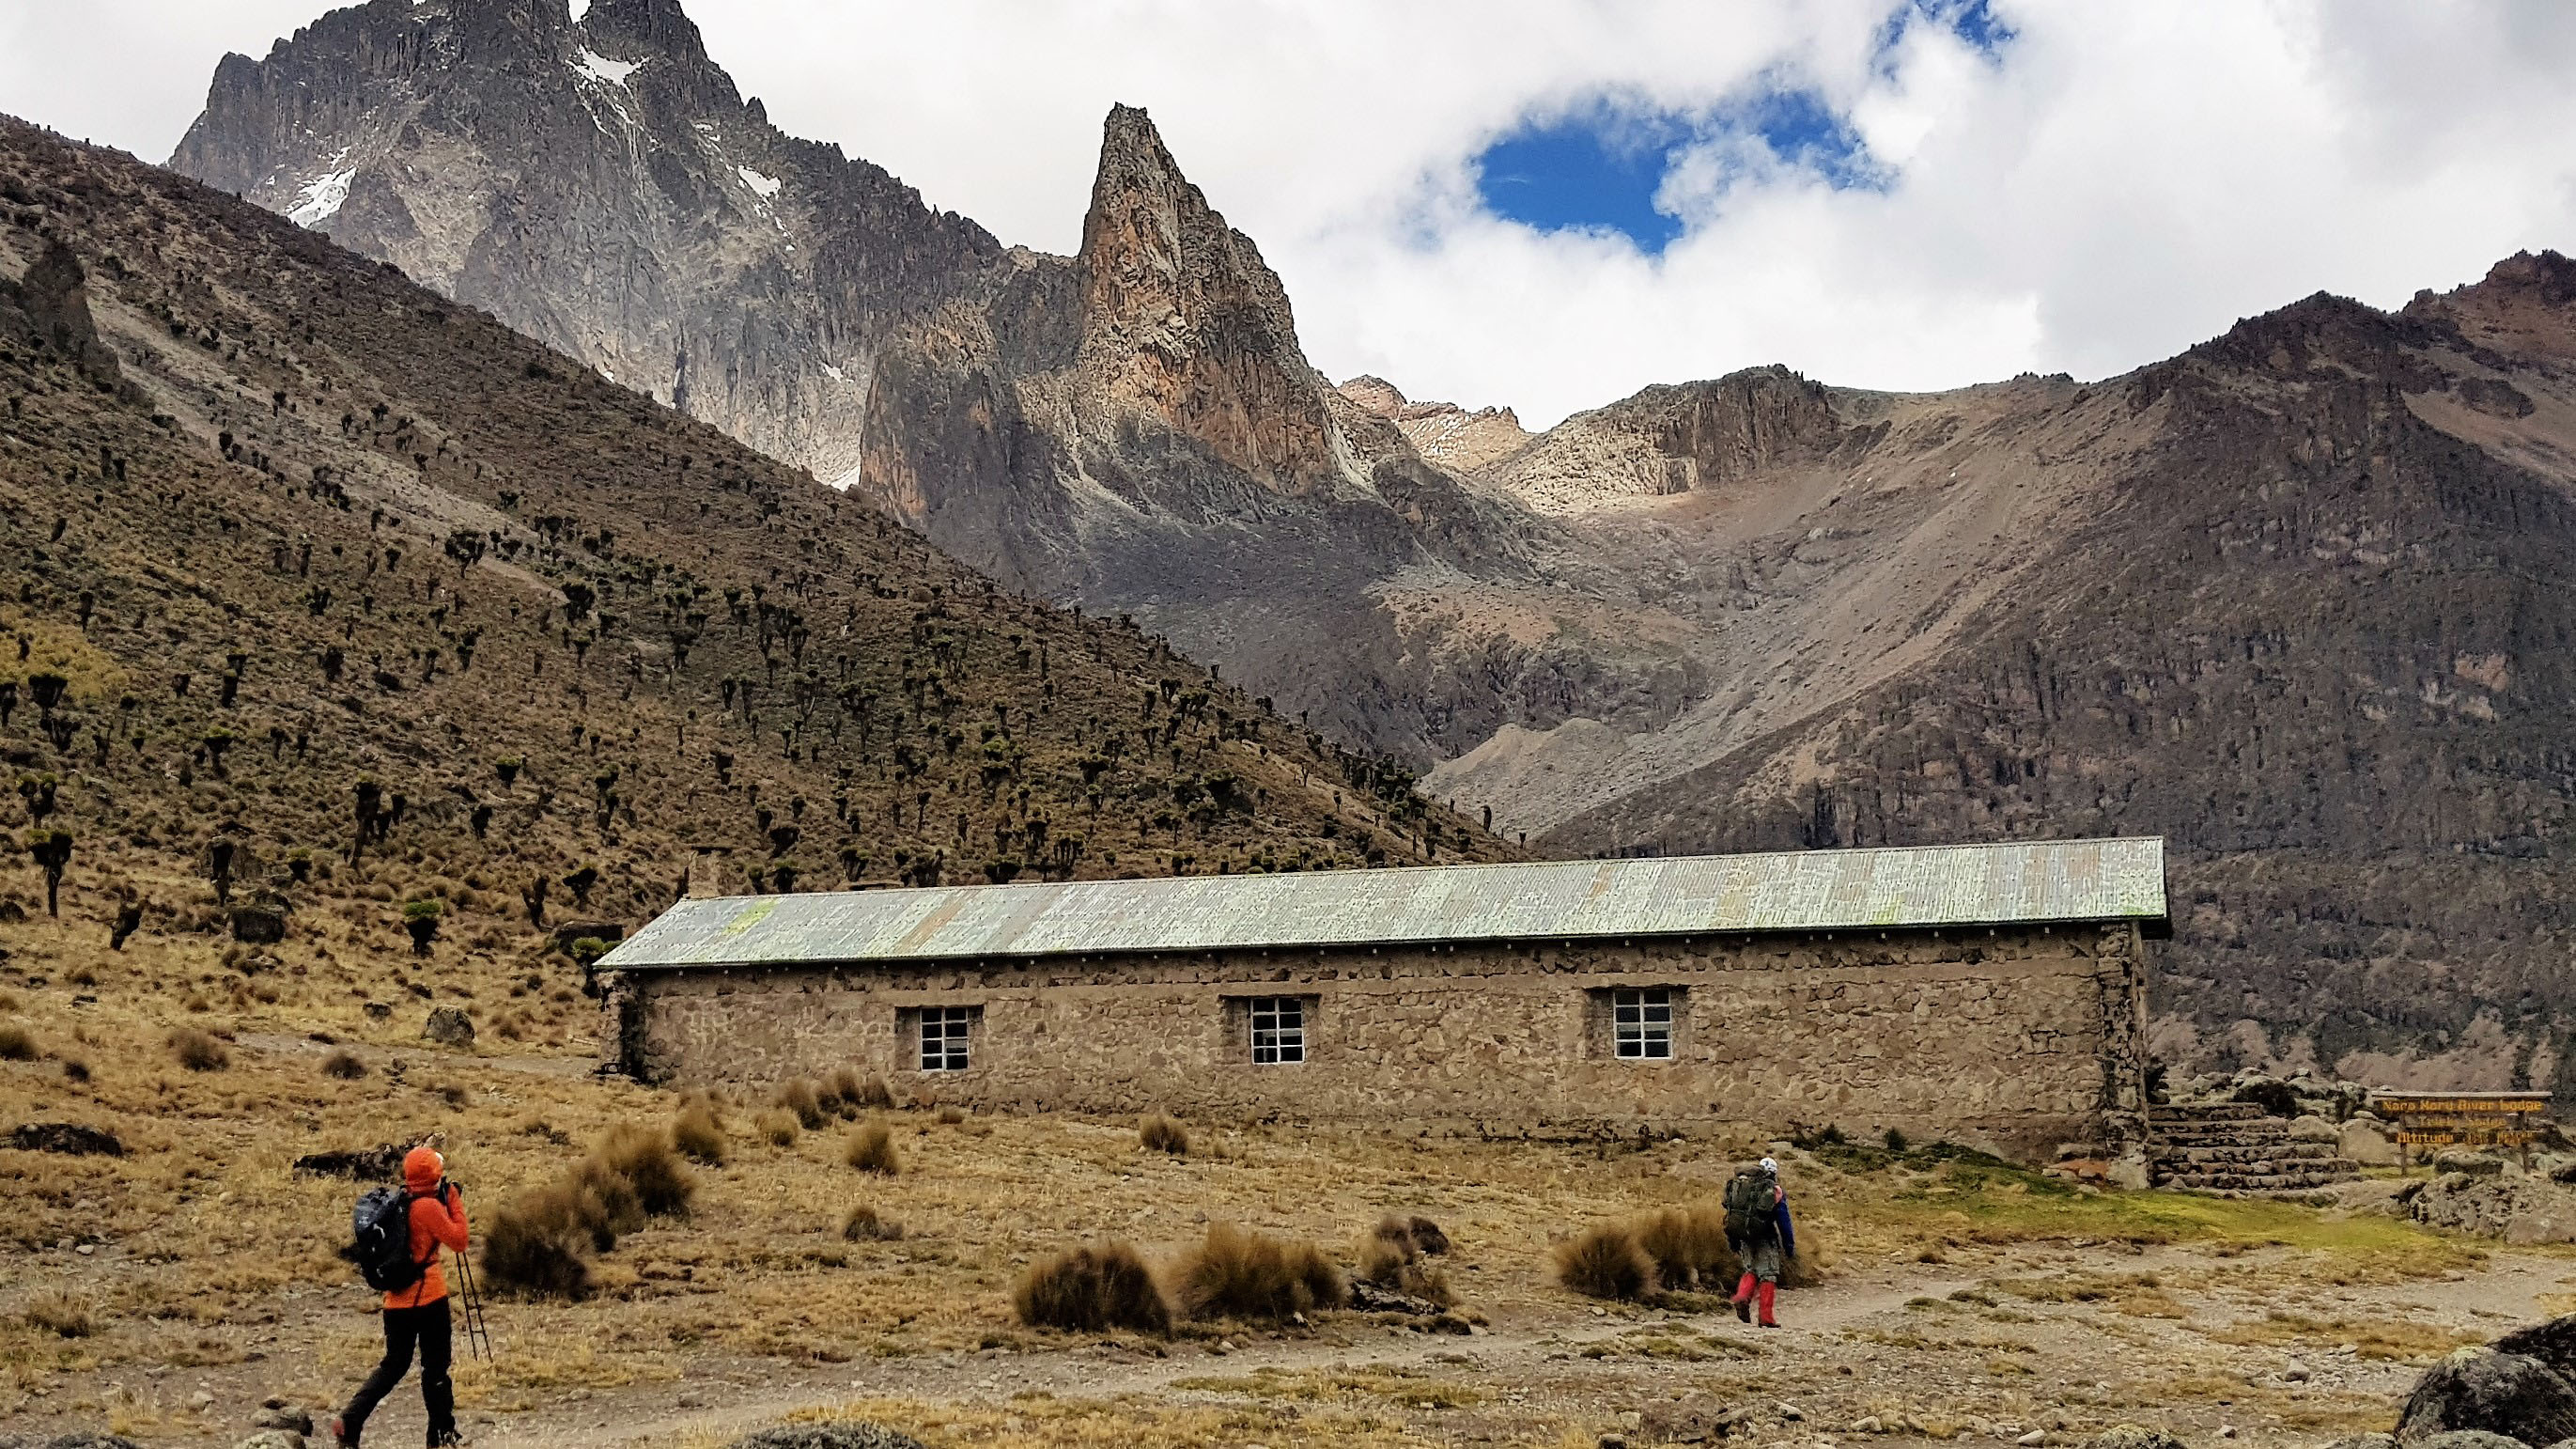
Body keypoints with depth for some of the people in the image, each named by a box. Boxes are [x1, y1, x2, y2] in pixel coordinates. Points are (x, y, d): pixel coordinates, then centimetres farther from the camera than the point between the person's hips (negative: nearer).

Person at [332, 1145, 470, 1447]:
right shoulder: (429, 1206, -14)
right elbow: (458, 1241, -12)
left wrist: (446, 1203, 13)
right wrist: (455, 1202, -5)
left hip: (395, 1299, 7)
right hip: (427, 1297, -7)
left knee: (394, 1363, 15)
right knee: (435, 1366, 4)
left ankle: (349, 1421, 2)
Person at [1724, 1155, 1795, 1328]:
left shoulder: (1739, 1185, 12)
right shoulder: (1774, 1191, -3)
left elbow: (1731, 1215, 15)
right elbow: (1783, 1221, -3)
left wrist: (1733, 1243, 20)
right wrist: (1790, 1247, 2)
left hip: (1744, 1237, 4)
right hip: (1764, 1238, -4)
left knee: (1751, 1271, 19)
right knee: (1768, 1275, 5)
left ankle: (1742, 1297, -8)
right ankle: (1766, 1317, 1)